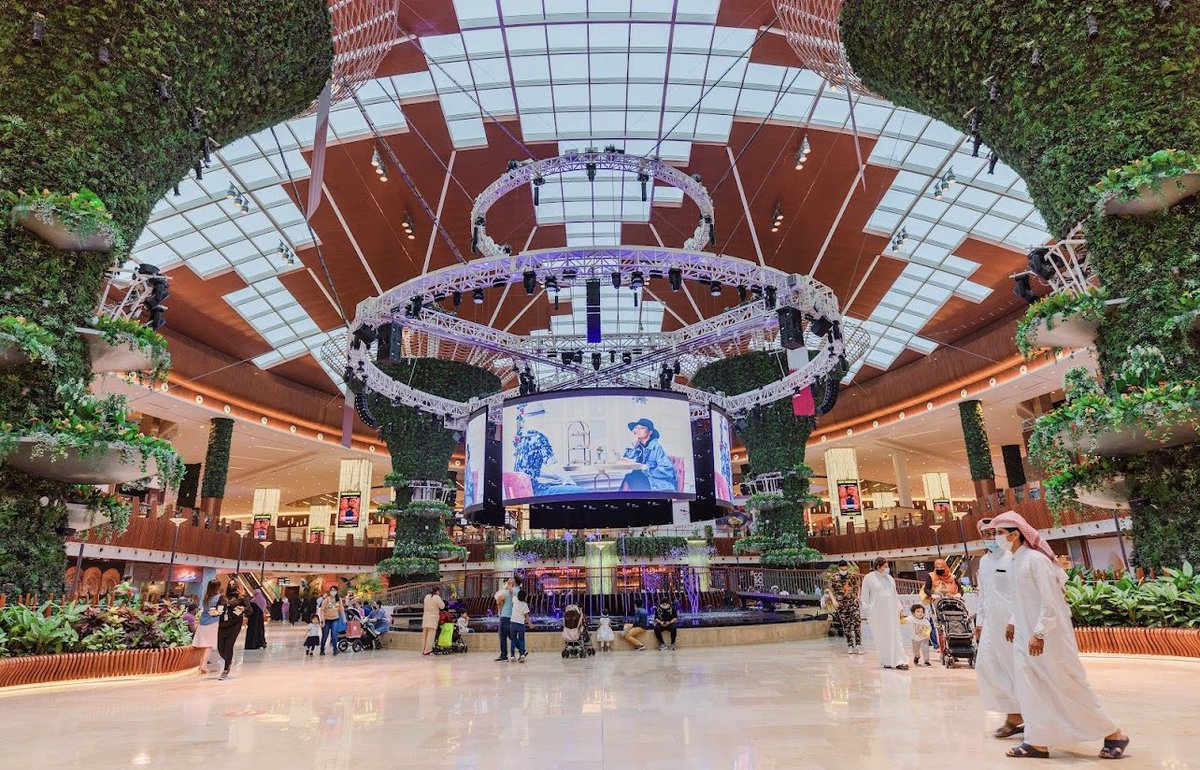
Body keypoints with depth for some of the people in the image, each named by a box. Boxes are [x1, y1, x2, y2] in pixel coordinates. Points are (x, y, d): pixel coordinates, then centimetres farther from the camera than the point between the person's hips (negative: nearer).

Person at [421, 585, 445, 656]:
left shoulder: (426, 596, 11)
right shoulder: (437, 597, -10)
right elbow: (442, 606, -8)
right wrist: (442, 602, 9)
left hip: (425, 617, 7)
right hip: (433, 618, -7)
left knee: (425, 634, 11)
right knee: (431, 635, -5)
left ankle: (423, 650, 15)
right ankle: (427, 650, -7)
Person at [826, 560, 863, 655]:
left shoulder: (853, 576, 2)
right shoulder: (834, 578, -3)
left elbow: (857, 587, 18)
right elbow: (830, 591, 4)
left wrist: (857, 597, 7)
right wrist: (834, 600, -9)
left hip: (853, 602, 0)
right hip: (841, 604, 0)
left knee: (857, 621, -14)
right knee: (846, 625, 4)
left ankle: (858, 644, -9)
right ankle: (850, 646, 14)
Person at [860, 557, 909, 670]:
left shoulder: (890, 578, 13)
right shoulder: (869, 578, -1)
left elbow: (895, 595, 20)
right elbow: (865, 597, 0)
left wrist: (900, 609, 15)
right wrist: (867, 611, -5)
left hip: (891, 611, 4)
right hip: (877, 613, -4)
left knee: (895, 635, -1)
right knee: (881, 637, 0)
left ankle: (899, 661, -2)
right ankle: (886, 662, 10)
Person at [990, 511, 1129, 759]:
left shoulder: (1036, 560, -19)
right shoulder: (1016, 561, 8)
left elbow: (1051, 601, -21)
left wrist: (1039, 634, -23)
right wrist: (1013, 623, 17)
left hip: (1047, 636, -8)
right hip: (1025, 636, 9)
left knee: (1069, 686, 2)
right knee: (1028, 687, 6)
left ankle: (1114, 735, 19)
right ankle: (1039, 742, 12)